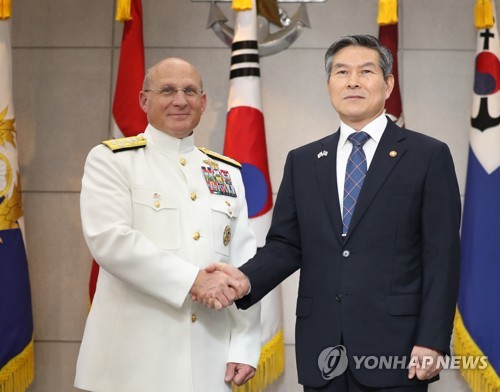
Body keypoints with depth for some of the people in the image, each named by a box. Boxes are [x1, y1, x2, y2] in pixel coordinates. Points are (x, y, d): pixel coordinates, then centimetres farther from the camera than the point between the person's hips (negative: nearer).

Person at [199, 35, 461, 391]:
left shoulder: (428, 156, 1)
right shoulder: (302, 161, 12)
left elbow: (442, 256, -4)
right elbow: (286, 245, 9)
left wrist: (432, 342, -11)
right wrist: (246, 279, -11)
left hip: (394, 346, -3)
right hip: (321, 351, 3)